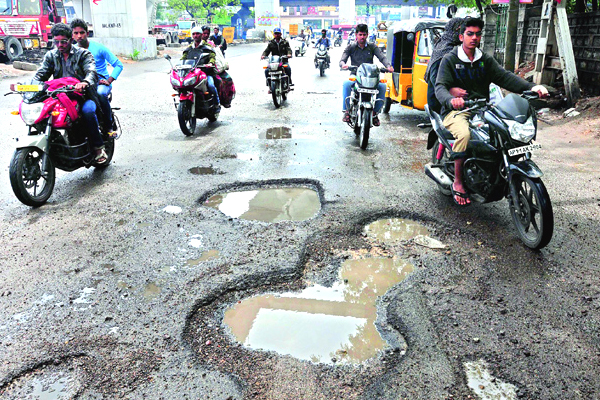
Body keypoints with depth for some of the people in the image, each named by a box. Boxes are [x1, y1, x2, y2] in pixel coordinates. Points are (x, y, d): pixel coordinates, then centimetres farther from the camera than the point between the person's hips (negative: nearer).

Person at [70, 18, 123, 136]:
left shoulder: (98, 48, -2)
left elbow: (118, 65, -2)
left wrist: (109, 80, -14)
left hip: (101, 83, -3)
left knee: (100, 93, -39)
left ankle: (110, 126, -22)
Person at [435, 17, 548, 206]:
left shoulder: (486, 60, 17)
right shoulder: (450, 60, 3)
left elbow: (505, 77, 3)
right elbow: (440, 86, -12)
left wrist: (531, 87, -16)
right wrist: (450, 100, -38)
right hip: (457, 112, -4)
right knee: (464, 134, -36)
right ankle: (457, 183, -22)